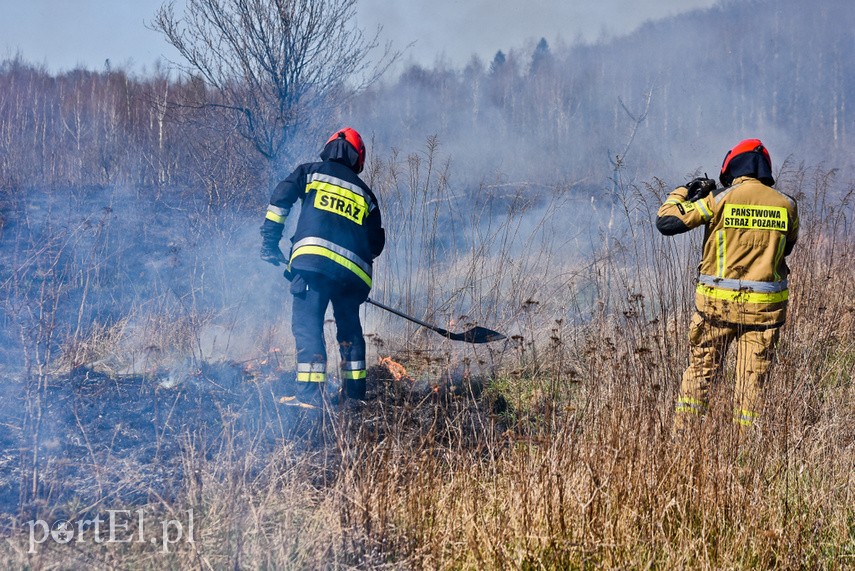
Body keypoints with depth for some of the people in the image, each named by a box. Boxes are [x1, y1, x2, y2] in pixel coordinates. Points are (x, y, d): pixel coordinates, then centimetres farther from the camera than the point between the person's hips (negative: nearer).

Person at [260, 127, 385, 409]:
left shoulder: (310, 172, 17)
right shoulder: (365, 193, 25)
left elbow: (280, 199, 5)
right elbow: (376, 243, 24)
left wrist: (269, 242, 9)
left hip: (314, 258, -4)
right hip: (354, 272, 4)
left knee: (307, 322, -5)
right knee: (349, 325, 20)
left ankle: (309, 392, -16)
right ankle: (355, 389, 23)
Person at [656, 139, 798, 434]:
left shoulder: (719, 199, -7)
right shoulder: (786, 205, 2)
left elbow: (666, 222, -6)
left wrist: (684, 192, 10)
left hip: (718, 302, -1)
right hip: (765, 306, 1)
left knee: (700, 371, 12)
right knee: (752, 381, 9)